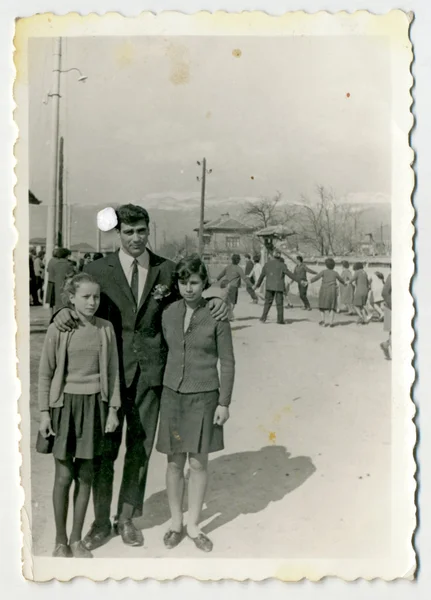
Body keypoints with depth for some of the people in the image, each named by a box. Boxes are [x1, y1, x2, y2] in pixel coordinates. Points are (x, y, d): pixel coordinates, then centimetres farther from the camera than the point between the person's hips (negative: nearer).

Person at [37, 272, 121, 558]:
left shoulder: (105, 328, 1)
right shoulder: (58, 330, -6)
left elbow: (112, 371, 5)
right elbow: (45, 373, -2)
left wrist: (113, 409, 2)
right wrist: (44, 412, -5)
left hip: (94, 404, 2)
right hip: (65, 403, -2)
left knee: (85, 474, 9)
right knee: (64, 475, 2)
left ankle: (77, 539, 23)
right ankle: (60, 541, 20)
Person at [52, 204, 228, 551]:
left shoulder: (167, 270, 5)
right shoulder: (98, 270, 0)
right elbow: (78, 301, 5)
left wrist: (214, 302, -6)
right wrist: (63, 312, -19)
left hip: (151, 371, 2)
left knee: (141, 448, 11)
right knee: (105, 448, 6)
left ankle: (127, 518, 28)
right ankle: (101, 522, 23)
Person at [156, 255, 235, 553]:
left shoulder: (216, 316, -9)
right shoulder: (169, 313, 1)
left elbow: (227, 362, -5)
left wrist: (224, 403, -7)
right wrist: (164, 390, 13)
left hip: (203, 396, -2)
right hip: (172, 394, 3)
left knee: (199, 463, 6)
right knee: (175, 462, 10)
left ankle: (194, 526, 23)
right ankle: (176, 523, 26)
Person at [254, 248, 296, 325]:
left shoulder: (267, 264, 2)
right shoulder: (281, 265, -9)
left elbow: (262, 275, 10)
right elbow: (289, 274, -12)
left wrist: (258, 285, 23)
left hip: (269, 286, 2)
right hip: (279, 287, -2)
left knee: (268, 302, 12)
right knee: (279, 304, 5)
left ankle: (264, 318, 2)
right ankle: (280, 320, 5)